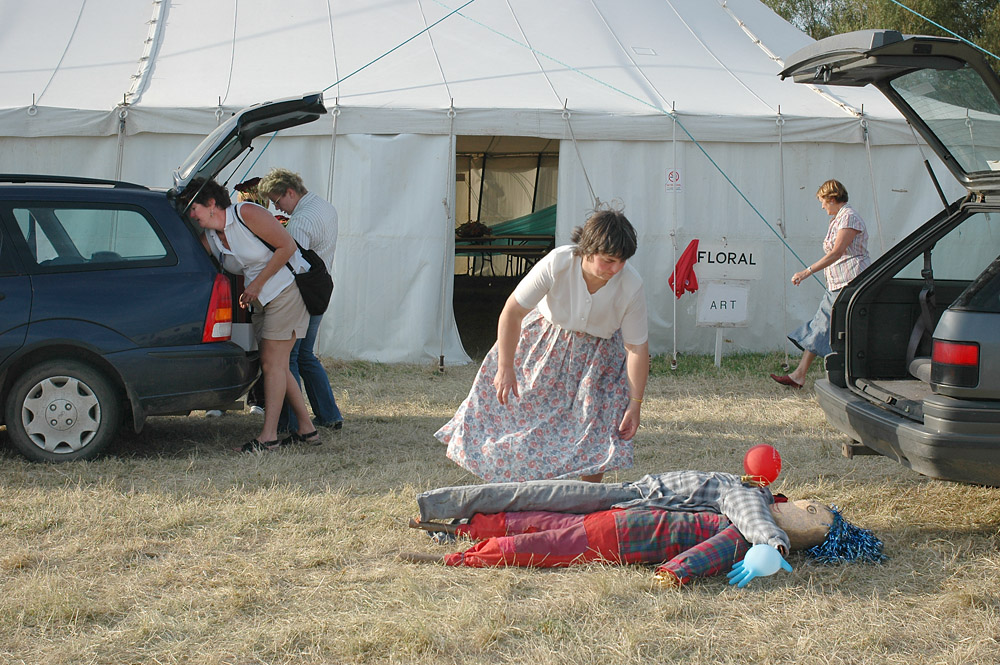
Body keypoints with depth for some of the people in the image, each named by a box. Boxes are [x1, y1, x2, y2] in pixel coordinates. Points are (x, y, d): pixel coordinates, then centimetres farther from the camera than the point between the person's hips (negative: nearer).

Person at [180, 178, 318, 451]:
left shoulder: (247, 213, -17)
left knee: (272, 362, -10)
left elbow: (287, 246, -17)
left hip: (287, 288, -8)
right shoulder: (209, 239, 5)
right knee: (273, 365, 7)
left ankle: (268, 435, -8)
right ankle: (307, 429, 14)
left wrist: (257, 284, -16)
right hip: (261, 299, 8)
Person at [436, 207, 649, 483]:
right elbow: (512, 312, -25)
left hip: (597, 354, 0)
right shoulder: (557, 263, -34)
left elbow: (637, 347, -19)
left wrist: (634, 404, -19)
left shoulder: (631, 286, -30)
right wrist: (505, 369, -23)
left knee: (595, 428, -7)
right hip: (545, 341, 0)